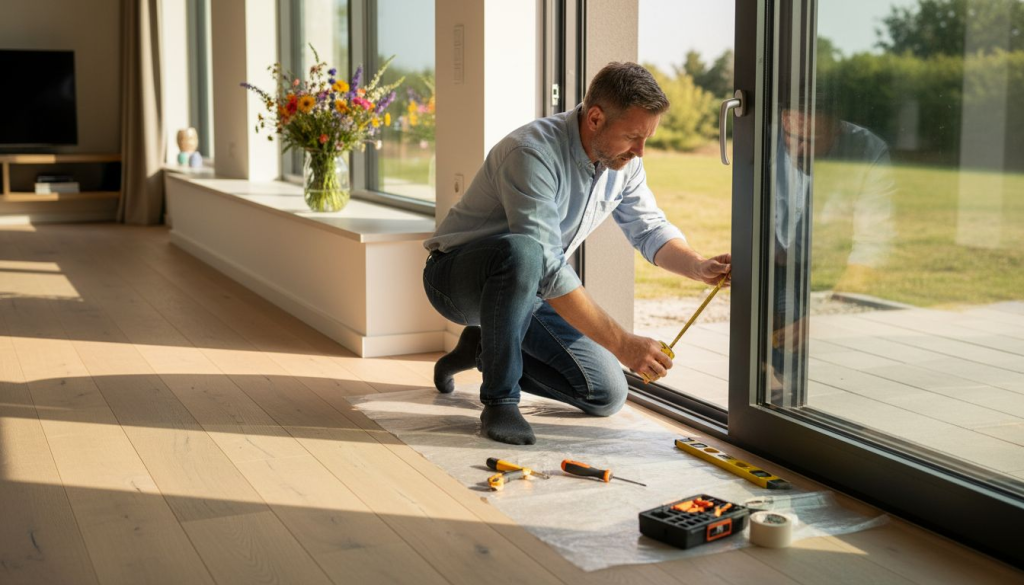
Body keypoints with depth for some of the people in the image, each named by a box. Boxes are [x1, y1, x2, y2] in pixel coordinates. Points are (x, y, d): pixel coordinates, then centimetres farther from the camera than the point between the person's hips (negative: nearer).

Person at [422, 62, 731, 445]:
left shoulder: (623, 160, -6)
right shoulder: (533, 154, -31)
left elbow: (649, 229, 6)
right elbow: (547, 268, -37)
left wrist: (699, 267, -16)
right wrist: (621, 344, -37)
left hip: (527, 289, 7)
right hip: (457, 277, -7)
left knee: (607, 395, -2)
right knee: (521, 253, -42)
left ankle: (486, 349, 18)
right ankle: (499, 400, -23)